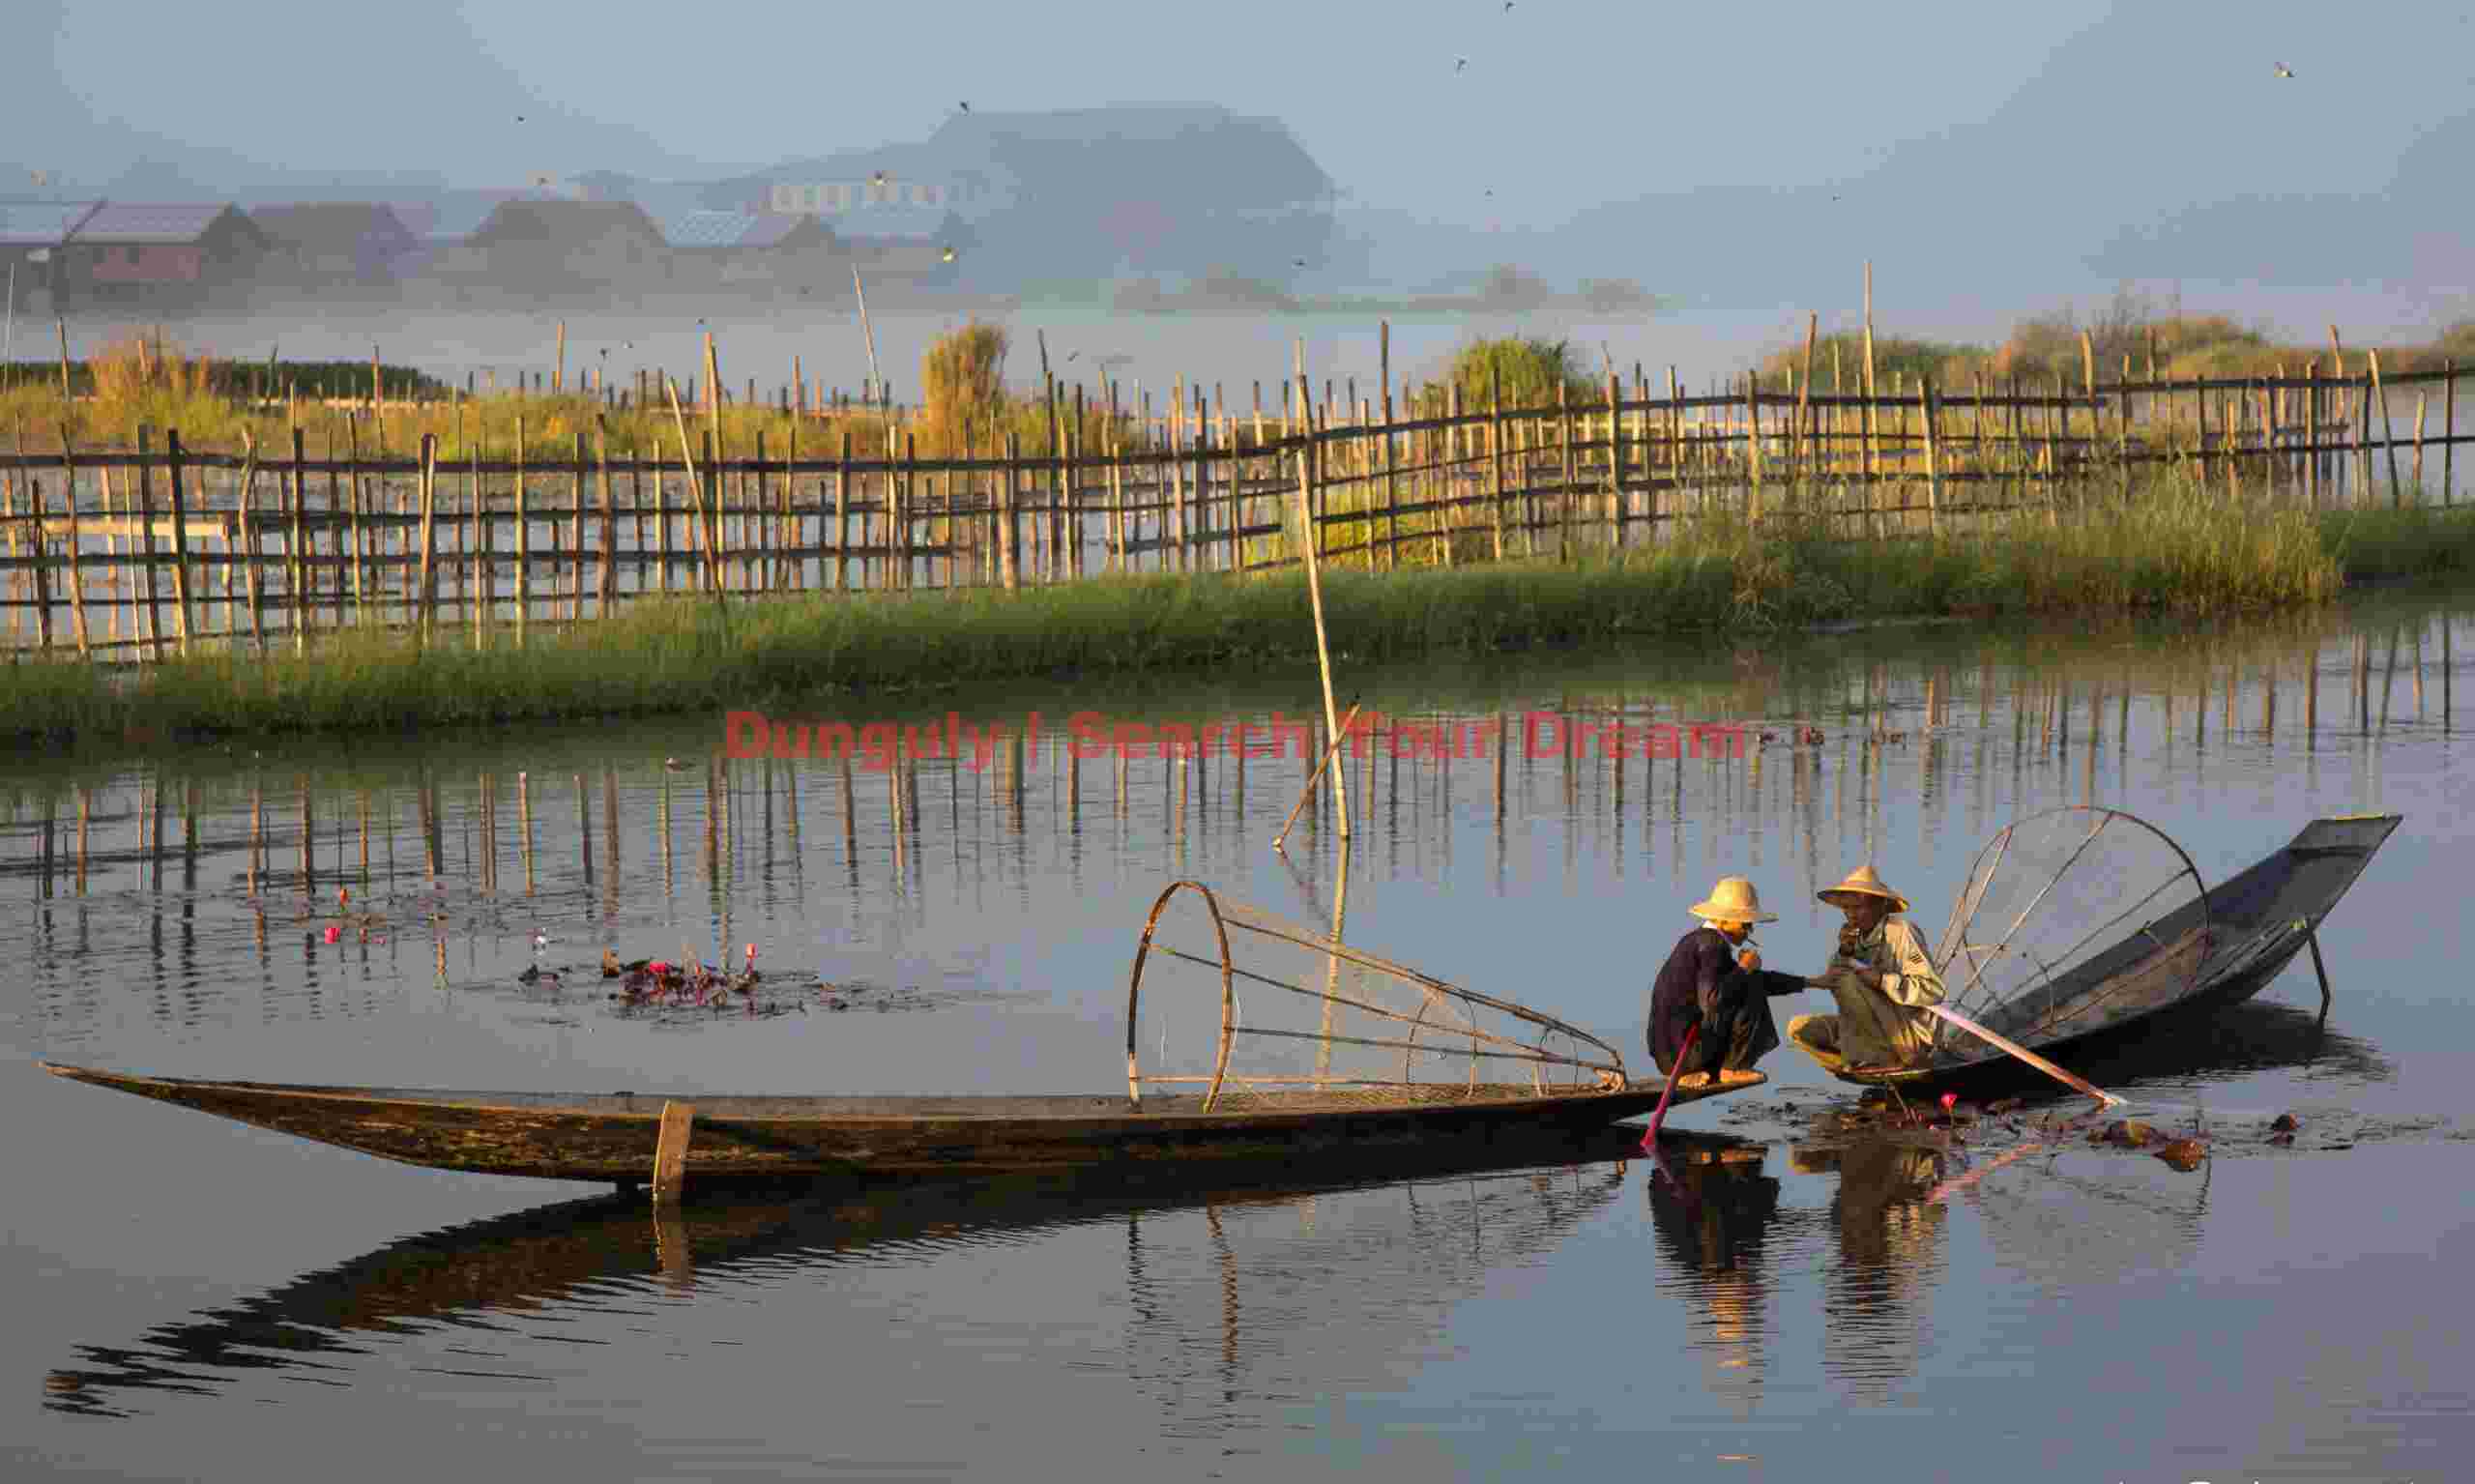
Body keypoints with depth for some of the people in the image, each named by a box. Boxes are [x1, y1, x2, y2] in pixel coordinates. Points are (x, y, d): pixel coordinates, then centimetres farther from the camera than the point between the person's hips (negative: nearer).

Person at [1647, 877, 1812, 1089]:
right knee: (1751, 986, -6)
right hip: (1687, 1050, -9)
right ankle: (1734, 1068, -3)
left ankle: (1690, 1073, 14)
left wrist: (1806, 983, 29)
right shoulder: (1713, 944, -13)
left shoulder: (1697, 939, 17)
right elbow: (1711, 999, -28)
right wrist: (1744, 969, -12)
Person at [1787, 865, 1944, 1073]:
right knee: (1799, 1028, 1)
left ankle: (1871, 1059, -16)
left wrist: (1883, 980, -24)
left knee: (1848, 982, -25)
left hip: (1911, 1038, -8)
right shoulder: (1858, 937, 9)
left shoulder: (1901, 932, -12)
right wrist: (1844, 953, -10)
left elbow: (1933, 990, -18)